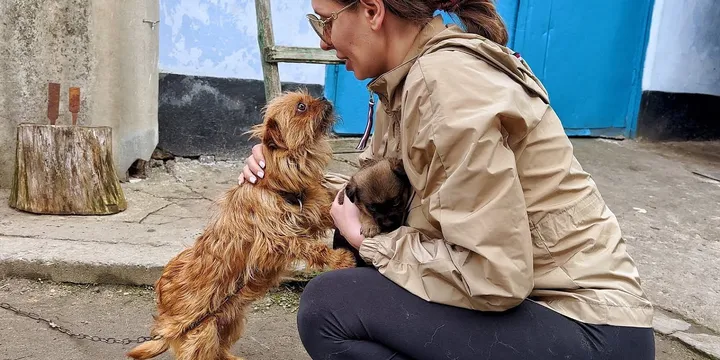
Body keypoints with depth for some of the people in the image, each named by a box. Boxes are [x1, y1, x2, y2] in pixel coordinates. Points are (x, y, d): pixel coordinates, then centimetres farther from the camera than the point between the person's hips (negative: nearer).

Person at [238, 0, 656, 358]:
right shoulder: (405, 81, 5)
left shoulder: (444, 82, -23)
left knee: (327, 306, -16)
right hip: (531, 298, 9)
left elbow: (493, 275, -25)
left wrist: (365, 239, -14)